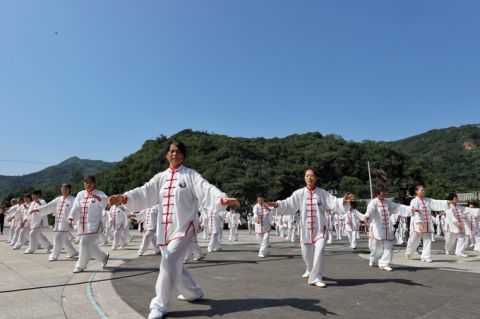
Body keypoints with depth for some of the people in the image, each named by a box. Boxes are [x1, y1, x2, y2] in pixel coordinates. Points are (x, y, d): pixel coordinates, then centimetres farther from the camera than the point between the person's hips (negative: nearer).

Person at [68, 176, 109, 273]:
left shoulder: (99, 193, -7)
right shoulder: (80, 194, 7)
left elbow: (105, 201, -29)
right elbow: (76, 208, 0)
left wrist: (96, 197, -49)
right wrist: (71, 218, -16)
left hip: (93, 225, -6)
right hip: (82, 225, 6)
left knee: (85, 244, -12)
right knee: (90, 245, 16)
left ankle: (80, 266, 6)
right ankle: (104, 257, 38)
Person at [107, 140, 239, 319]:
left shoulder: (191, 175, -4)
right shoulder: (161, 177, 10)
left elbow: (206, 190, -18)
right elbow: (144, 193, -1)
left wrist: (223, 199, -38)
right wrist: (123, 198, -19)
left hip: (184, 227, -6)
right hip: (165, 228, 6)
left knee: (169, 261, -16)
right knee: (174, 264, 16)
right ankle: (194, 292, 39)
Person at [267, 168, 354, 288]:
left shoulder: (322, 193, -4)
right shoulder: (299, 193, -2)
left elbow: (334, 203, -11)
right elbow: (289, 204, -6)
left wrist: (344, 201, -30)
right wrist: (277, 204, -22)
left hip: (320, 228, -2)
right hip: (305, 228, 2)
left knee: (319, 251, -18)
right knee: (306, 253, 14)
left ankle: (316, 278, -4)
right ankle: (310, 270, 46)